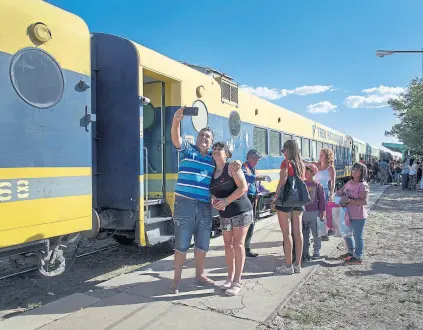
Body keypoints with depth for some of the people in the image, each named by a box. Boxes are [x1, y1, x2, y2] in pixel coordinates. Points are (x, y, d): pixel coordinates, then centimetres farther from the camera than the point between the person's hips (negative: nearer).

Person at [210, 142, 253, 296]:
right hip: (225, 214, 6)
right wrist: (214, 200, -5)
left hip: (241, 211, -6)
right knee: (228, 245, 10)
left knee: (238, 244, -4)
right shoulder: (212, 172, 9)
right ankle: (230, 277, 22)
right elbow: (213, 192, 18)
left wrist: (226, 200, -21)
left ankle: (237, 282, 2)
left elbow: (243, 187, -18)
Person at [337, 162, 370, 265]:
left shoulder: (363, 185, -17)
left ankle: (358, 257, 19)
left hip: (358, 216, -8)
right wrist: (340, 193, -4)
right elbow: (340, 192, 19)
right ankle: (351, 252, 40)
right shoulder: (349, 182, 7)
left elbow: (364, 201, -26)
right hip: (348, 214, 9)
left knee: (357, 236, 4)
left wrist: (349, 200, -26)